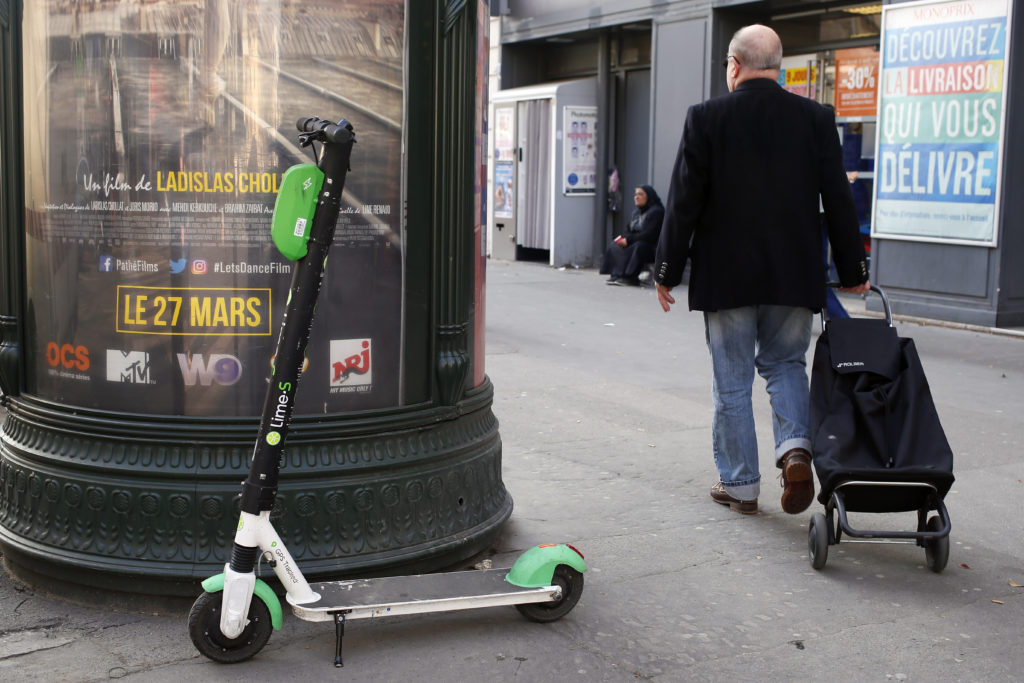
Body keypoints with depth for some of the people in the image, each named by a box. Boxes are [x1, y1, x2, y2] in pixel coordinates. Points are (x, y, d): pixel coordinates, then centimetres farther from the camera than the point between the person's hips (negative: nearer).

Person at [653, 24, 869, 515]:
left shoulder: (706, 118, -7)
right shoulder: (816, 119, 0)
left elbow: (684, 203, -7)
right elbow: (839, 201, 2)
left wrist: (667, 272, 1)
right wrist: (852, 271, 12)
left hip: (725, 275, -2)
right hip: (794, 274, 2)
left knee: (731, 382, 8)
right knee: (785, 364, 19)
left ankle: (740, 485, 15)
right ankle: (795, 447, -3)